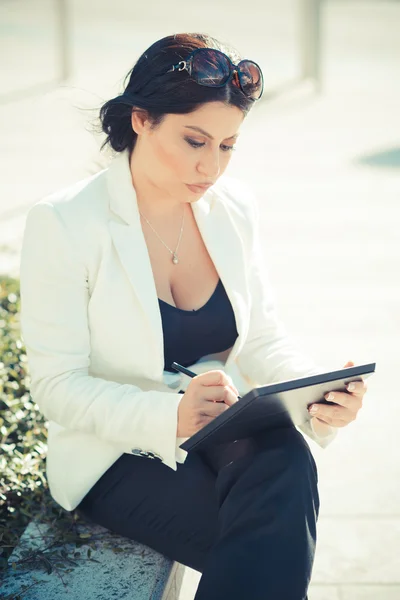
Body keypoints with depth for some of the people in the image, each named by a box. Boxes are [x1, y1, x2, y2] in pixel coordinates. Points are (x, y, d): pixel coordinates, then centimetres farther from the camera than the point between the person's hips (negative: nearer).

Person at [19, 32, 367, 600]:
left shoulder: (234, 206, 2)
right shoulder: (63, 223, -13)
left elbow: (263, 339, 7)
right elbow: (58, 387, -14)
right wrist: (174, 415, -31)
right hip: (116, 452, -4)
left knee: (288, 461, -31)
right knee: (270, 543, -29)